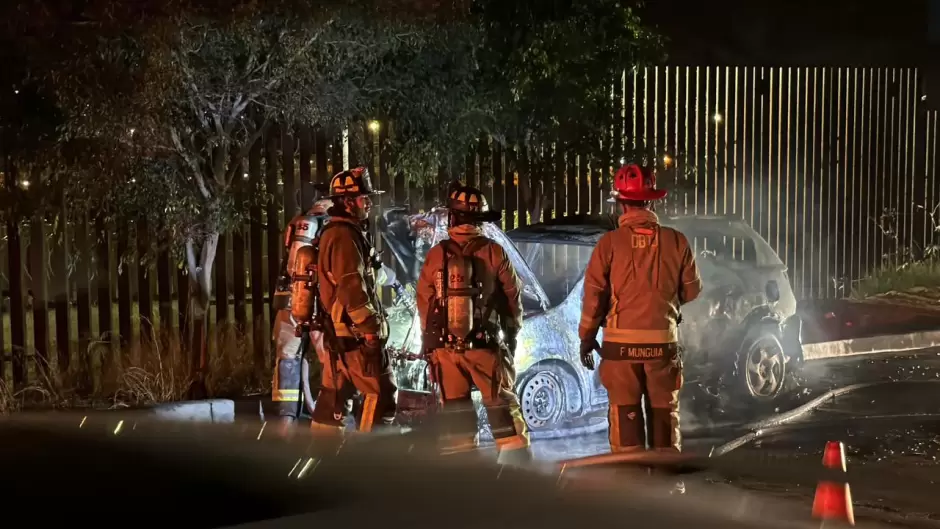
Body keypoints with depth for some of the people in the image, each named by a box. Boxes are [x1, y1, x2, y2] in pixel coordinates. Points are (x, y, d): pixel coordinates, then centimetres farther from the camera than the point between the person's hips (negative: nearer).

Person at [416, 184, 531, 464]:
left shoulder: (435, 255, -3)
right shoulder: (494, 253, -8)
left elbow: (424, 302, 5)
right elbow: (513, 297, 0)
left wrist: (431, 338, 19)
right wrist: (511, 334, 14)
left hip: (445, 346, 2)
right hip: (486, 345, -1)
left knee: (455, 409, 10)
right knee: (502, 405, 8)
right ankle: (518, 463, 8)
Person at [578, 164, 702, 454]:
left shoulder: (610, 242, -7)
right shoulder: (676, 241, -3)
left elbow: (594, 293, -4)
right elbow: (692, 291, 4)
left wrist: (587, 336, 8)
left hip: (622, 342, -1)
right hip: (663, 341, 1)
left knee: (625, 414, 6)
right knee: (664, 413, 12)